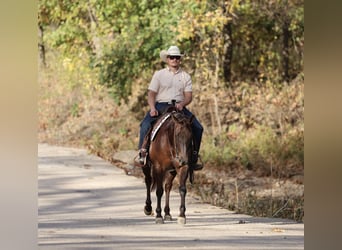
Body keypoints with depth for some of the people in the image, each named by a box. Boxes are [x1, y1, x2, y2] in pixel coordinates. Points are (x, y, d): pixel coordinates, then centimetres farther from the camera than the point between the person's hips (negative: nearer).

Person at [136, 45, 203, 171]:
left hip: (179, 107, 2)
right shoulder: (159, 74, 9)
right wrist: (152, 109, -15)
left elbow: (188, 96, 6)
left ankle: (193, 157, -5)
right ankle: (142, 153, -19)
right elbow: (151, 94, 3)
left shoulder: (185, 76, 13)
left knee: (198, 128, -15)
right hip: (161, 106, -2)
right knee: (145, 125, -28)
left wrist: (182, 104, -17)